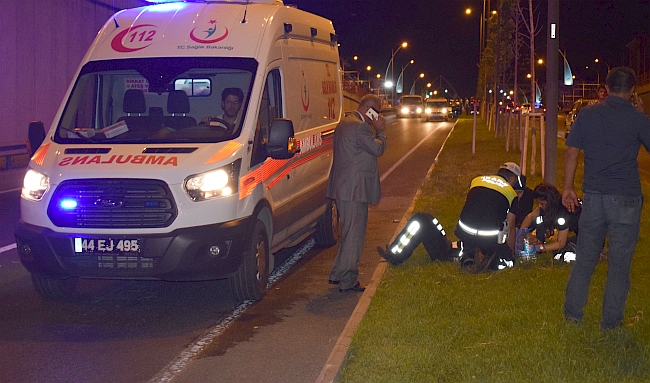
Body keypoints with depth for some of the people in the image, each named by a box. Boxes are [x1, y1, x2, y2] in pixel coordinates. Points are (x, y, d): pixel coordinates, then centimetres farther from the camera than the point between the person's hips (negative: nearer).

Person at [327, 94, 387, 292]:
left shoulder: (344, 123, 16)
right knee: (354, 235, -3)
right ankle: (347, 280, 1)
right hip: (354, 189, -11)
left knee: (349, 233, 20)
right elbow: (378, 149, -14)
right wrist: (380, 130, -3)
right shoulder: (360, 127, -18)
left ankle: (338, 274, 26)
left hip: (343, 187, 11)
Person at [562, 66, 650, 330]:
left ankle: (572, 313, 20)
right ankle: (611, 322, 13)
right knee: (619, 263, 7)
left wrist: (568, 188, 11)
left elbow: (571, 153, 2)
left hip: (593, 196, 3)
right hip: (626, 199, -3)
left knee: (584, 259, 14)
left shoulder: (588, 114, 2)